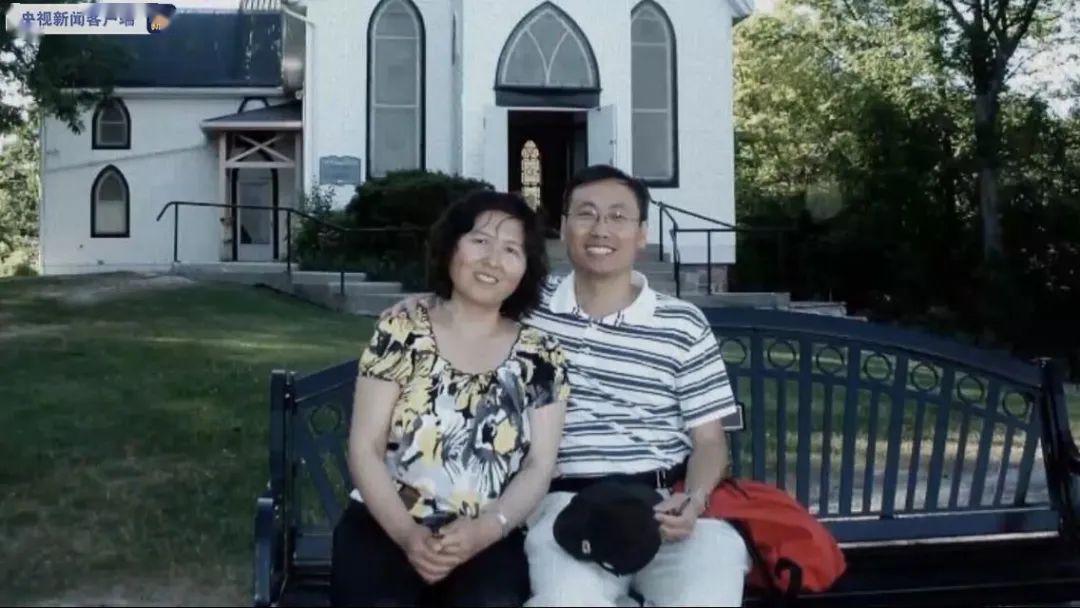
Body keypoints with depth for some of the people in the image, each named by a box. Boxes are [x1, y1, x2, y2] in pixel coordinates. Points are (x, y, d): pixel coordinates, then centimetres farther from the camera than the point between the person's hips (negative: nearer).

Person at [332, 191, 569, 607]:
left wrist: (485, 530, -15)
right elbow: (365, 449, 0)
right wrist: (405, 533, -14)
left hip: (488, 538, 1)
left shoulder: (542, 359, 5)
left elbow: (539, 467, 3)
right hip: (385, 524, 0)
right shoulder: (400, 333, 2)